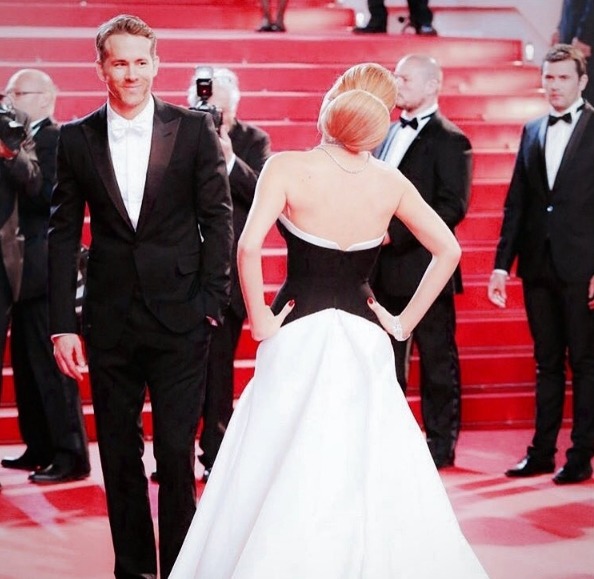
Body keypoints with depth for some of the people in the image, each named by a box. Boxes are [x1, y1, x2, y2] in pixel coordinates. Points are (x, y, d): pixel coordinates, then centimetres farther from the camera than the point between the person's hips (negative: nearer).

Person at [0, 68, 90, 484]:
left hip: (44, 268, -10)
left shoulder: (56, 140, -10)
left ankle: (71, 456, -4)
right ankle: (40, 449, 20)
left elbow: (51, 196, -22)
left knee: (51, 366, -8)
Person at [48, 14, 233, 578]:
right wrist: (62, 324, 0)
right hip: (109, 318, 2)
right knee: (118, 453, 10)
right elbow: (63, 235, 5)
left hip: (180, 318, -2)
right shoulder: (76, 139, 4)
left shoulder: (194, 128, 0)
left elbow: (218, 217, 1)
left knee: (177, 451, -1)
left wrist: (212, 300, -6)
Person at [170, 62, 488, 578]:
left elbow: (249, 246, -21)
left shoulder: (287, 168, -9)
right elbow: (449, 250, 3)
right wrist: (404, 322, 7)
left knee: (284, 479, 5)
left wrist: (259, 319, -9)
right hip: (364, 343, 3)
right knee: (370, 481, 11)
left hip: (298, 339, -3)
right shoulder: (390, 182, 1)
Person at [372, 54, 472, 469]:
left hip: (424, 268, -7)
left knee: (437, 360, 3)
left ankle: (441, 443, 12)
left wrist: (395, 233, -21)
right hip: (385, 270, 8)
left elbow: (452, 206, -16)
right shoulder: (388, 134, 15)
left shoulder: (449, 140, -8)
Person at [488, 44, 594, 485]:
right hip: (538, 266, 5)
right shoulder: (532, 131, 13)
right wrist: (502, 264, 7)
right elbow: (516, 204, 13)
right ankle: (542, 451, 18)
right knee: (547, 362, 12)